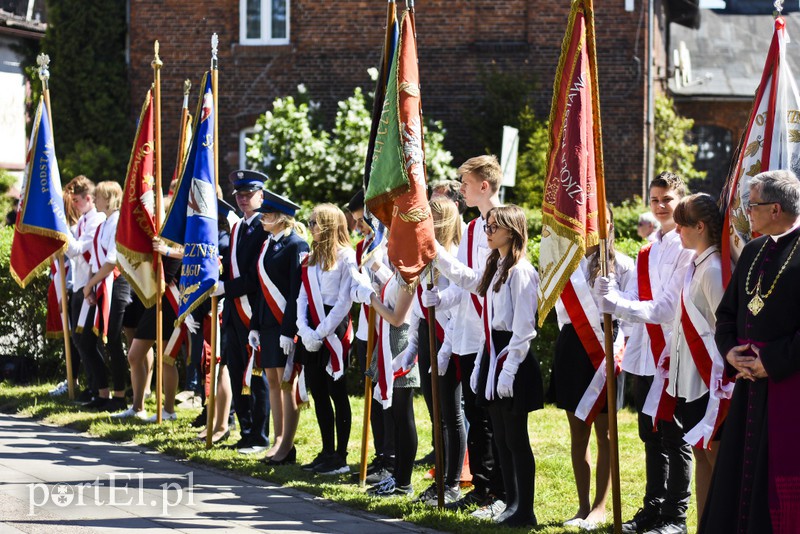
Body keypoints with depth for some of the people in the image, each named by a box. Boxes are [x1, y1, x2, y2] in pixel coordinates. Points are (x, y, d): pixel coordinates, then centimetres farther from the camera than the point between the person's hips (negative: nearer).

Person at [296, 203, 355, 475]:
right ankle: (327, 452, 14)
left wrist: (321, 332, -15)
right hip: (311, 333, 7)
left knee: (337, 392, -3)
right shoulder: (311, 258, 16)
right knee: (318, 392, 8)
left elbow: (344, 301, -12)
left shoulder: (346, 257, -7)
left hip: (334, 331, -7)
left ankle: (341, 457, 0)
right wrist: (304, 330, -5)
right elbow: (303, 297, 11)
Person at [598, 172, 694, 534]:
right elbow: (636, 300, 12)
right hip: (645, 354, 8)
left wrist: (621, 306, -24)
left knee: (673, 437, -3)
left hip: (672, 353, -8)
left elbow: (669, 307, -17)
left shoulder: (687, 249, -10)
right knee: (651, 435, 13)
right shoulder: (648, 250, 16)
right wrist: (611, 295, -8)